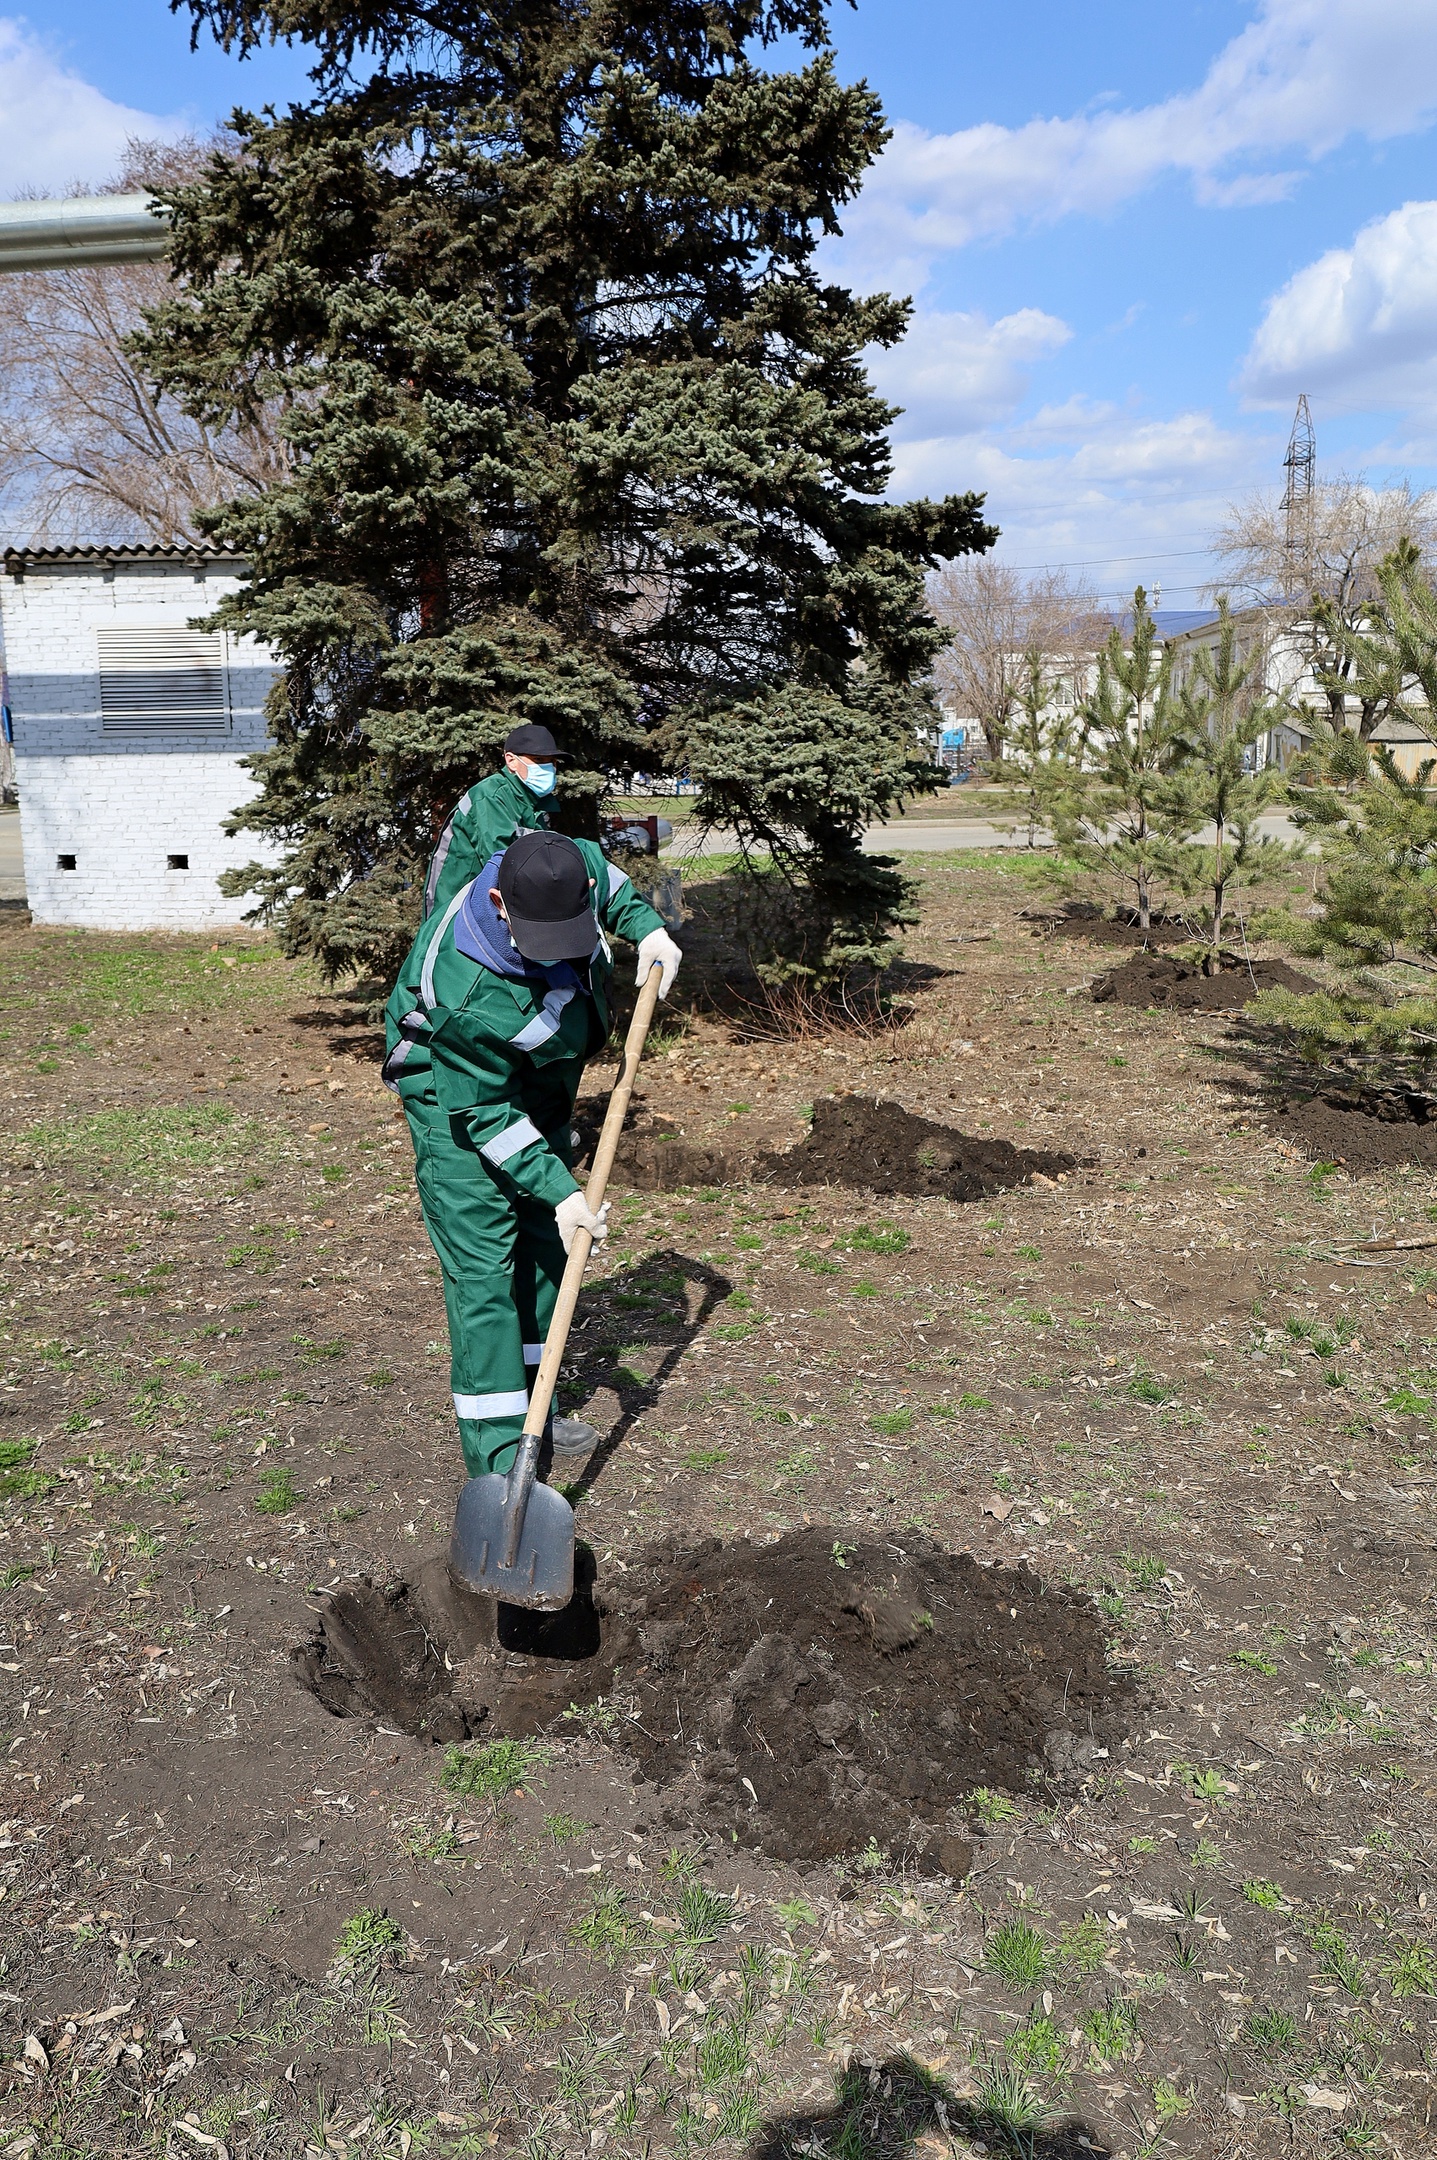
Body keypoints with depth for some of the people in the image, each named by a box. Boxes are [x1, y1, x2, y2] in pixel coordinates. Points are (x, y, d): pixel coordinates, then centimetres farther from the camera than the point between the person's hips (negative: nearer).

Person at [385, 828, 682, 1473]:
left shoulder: (574, 867, -24)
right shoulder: (469, 994, -40)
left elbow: (608, 873, 4)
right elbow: (484, 1114, -28)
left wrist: (645, 925, -12)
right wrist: (559, 1189, -28)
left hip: (539, 1092, 8)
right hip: (461, 1101, -8)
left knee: (544, 1250, 15)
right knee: (484, 1269, -12)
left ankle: (529, 1408, 30)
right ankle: (497, 1456, -6)